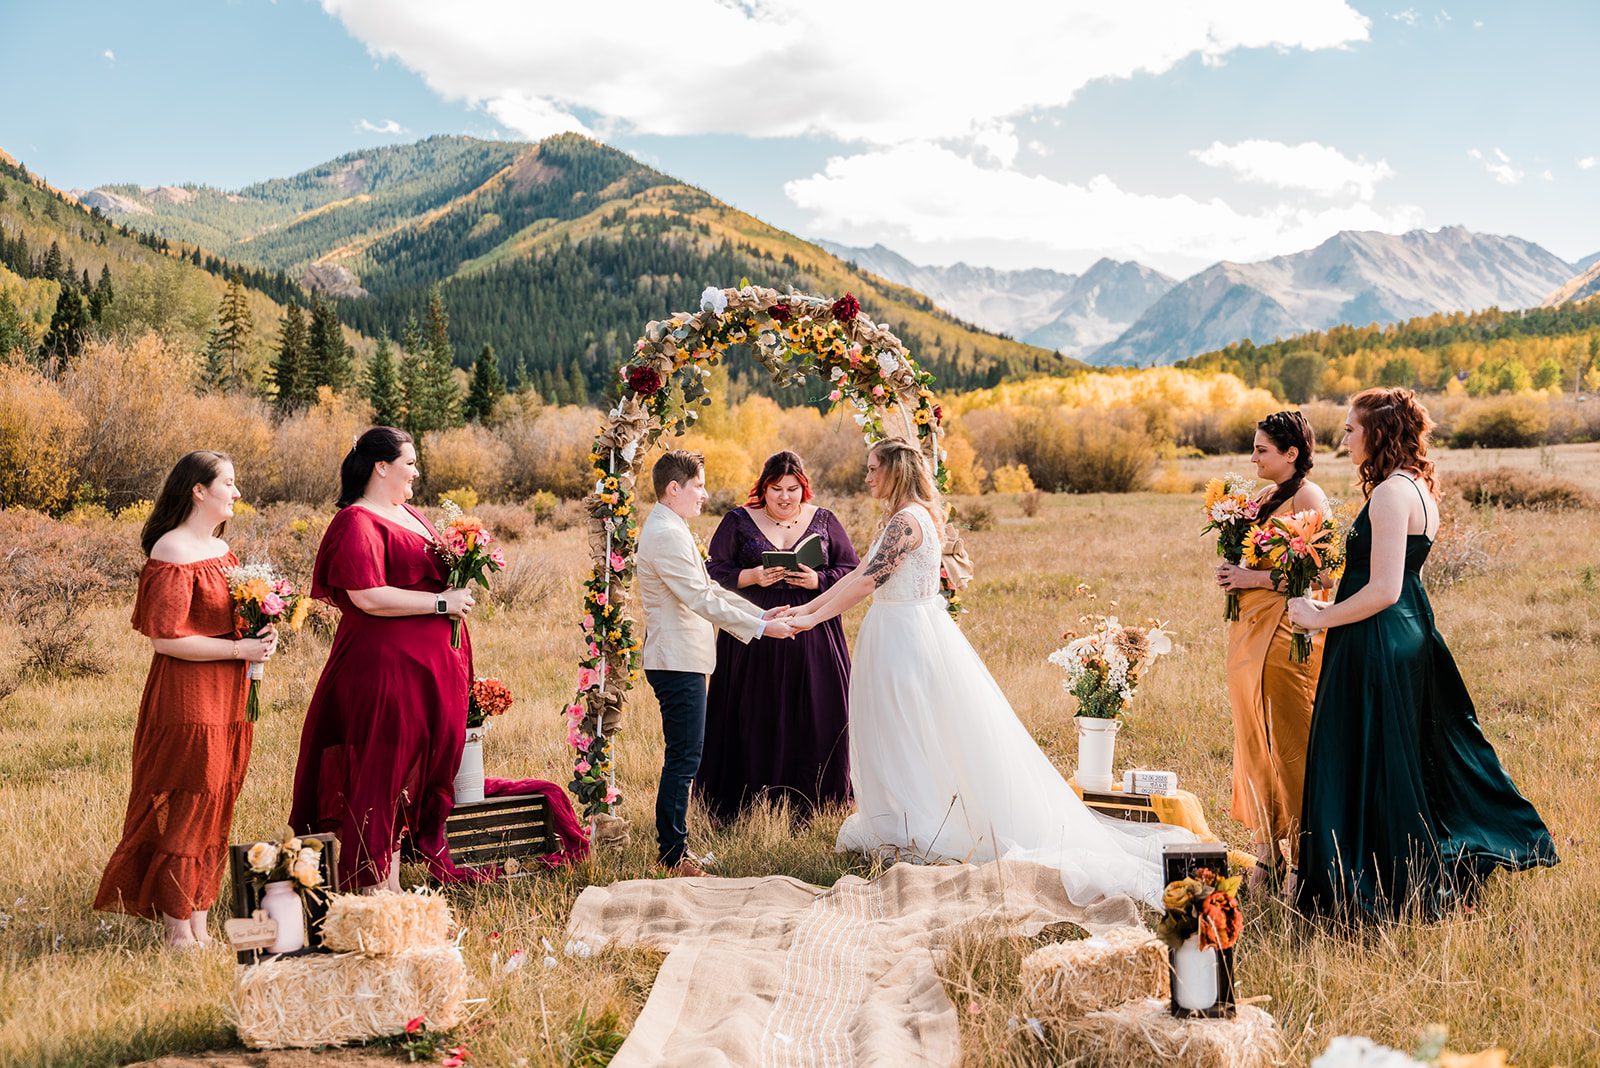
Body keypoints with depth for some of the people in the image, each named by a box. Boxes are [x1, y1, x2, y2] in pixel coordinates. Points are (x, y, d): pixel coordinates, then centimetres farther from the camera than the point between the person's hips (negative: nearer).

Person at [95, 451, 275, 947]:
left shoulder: (222, 549, 13)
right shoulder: (172, 553, -14)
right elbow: (166, 637, -18)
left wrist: (260, 635, 5)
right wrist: (239, 649, -17)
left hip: (228, 697, 9)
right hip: (187, 697, -8)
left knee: (215, 807, 11)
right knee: (185, 809, -2)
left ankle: (199, 919, 20)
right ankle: (177, 928, 8)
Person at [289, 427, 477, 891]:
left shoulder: (410, 514, 16)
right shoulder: (357, 523, -12)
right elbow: (367, 596, -22)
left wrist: (458, 585, 7)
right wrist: (441, 602, -17)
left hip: (430, 665, 9)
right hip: (384, 665, -9)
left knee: (418, 766, 12)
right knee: (382, 772, -3)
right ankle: (379, 888, 5)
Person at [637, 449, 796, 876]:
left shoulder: (672, 530, 18)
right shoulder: (666, 534, -17)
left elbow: (707, 588, 21)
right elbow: (702, 599, -21)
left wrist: (761, 613, 14)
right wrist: (760, 627, -17)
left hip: (682, 660, 11)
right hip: (677, 661, -11)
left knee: (684, 757, 15)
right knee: (683, 758, -6)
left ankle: (675, 848, 21)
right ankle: (673, 856, 0)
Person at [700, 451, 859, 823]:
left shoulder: (823, 521, 8)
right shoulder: (738, 522, 5)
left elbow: (853, 571, 7)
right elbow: (715, 572, 2)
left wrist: (819, 580, -11)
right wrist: (752, 577, -15)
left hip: (813, 639, 1)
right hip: (754, 637, -1)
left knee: (814, 723, 0)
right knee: (752, 723, 0)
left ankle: (805, 810, 10)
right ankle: (735, 810, 8)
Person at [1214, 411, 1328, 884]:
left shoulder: (1307, 496, -10)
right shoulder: (1263, 496, 16)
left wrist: (1254, 578, -16)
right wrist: (1231, 574, 6)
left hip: (1287, 631, -9)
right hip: (1248, 629, 9)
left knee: (1291, 742, -3)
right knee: (1253, 738, 11)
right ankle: (1267, 846, 20)